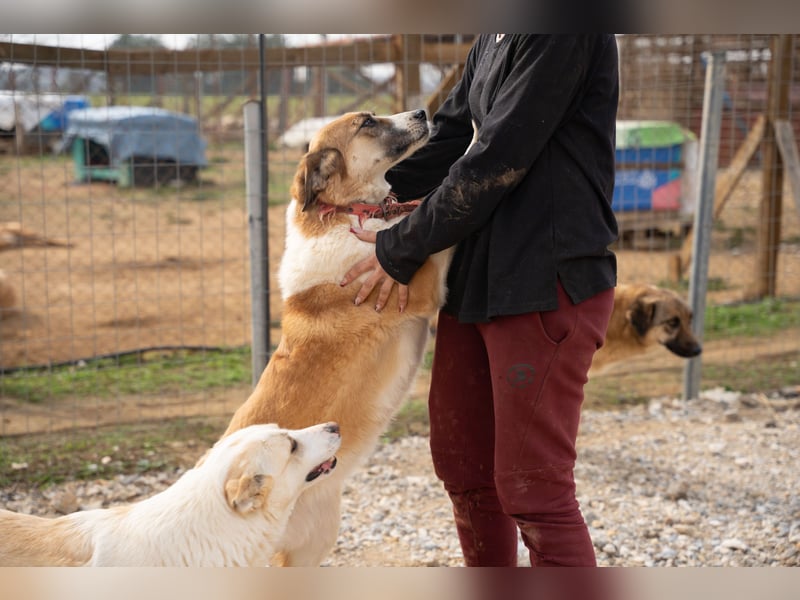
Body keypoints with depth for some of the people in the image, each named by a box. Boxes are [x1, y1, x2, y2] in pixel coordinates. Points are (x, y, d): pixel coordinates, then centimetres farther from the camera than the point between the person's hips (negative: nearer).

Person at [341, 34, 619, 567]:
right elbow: (451, 138, 17)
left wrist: (402, 250, -9)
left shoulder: (567, 31, -15)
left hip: (547, 285, -10)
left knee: (532, 490, -5)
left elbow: (496, 159, -18)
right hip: (475, 279, 10)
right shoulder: (494, 38, 14)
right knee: (463, 466, 18)